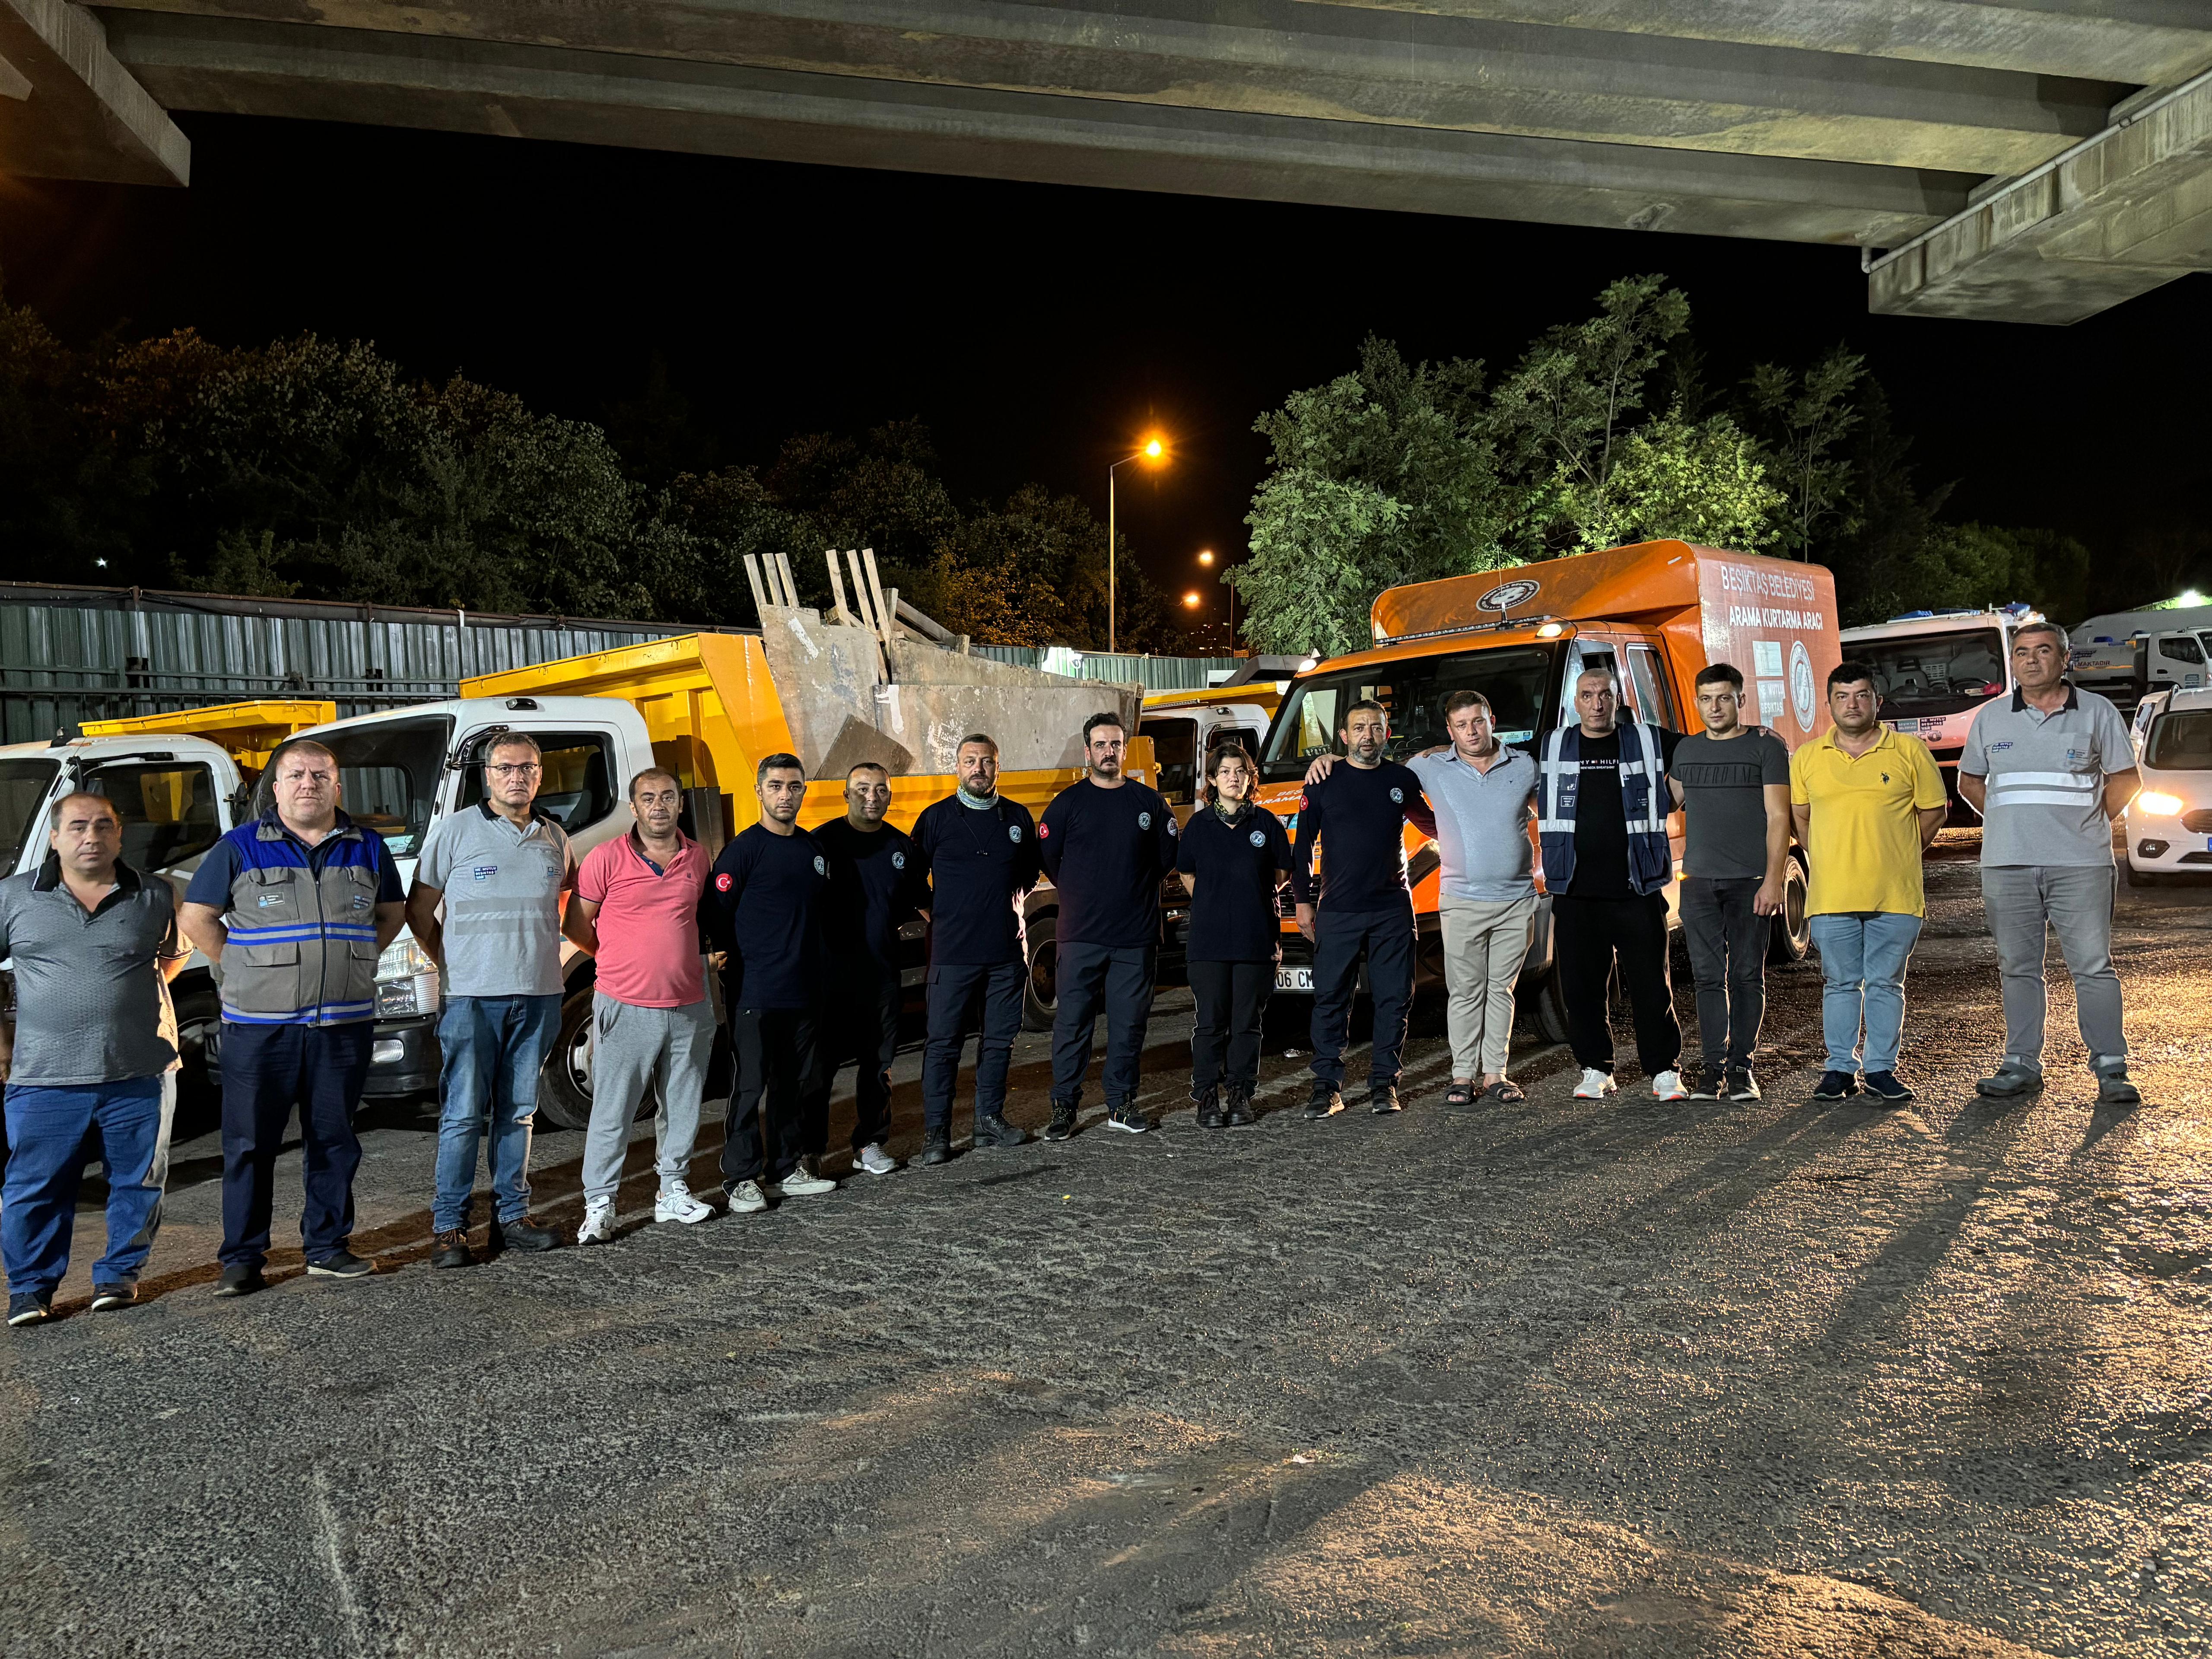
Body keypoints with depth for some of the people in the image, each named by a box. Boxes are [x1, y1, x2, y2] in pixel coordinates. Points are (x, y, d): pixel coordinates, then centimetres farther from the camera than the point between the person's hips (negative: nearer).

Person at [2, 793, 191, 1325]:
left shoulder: (156, 898, 5)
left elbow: (179, 948, 22)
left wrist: (146, 990, 8)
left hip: (140, 1075, 1)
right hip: (44, 1080, 0)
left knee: (138, 1183, 7)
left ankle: (119, 1274, 23)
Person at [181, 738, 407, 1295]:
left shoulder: (368, 848, 8)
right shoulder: (240, 848, 1)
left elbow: (391, 913, 19)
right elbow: (196, 917, 6)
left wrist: (351, 963, 9)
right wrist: (242, 968, 1)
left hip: (344, 1024, 2)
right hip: (259, 1026, -2)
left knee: (334, 1140, 9)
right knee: (250, 1143, 3)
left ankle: (327, 1246, 20)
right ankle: (242, 1257, 13)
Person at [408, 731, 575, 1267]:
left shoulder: (555, 838, 10)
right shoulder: (454, 831, -1)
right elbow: (419, 910, 4)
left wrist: (542, 954, 12)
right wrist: (451, 963, 0)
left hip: (538, 996, 4)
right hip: (473, 997, -3)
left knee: (519, 1112, 10)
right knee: (464, 1115, -2)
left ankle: (512, 1214, 18)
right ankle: (449, 1226, 6)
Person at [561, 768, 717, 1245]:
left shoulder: (697, 858, 7)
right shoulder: (607, 858, -6)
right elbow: (576, 927, 1)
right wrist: (622, 961, 8)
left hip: (689, 1007, 4)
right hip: (626, 1008, -4)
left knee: (683, 1108, 13)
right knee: (612, 1111, 0)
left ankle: (673, 1191, 27)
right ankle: (599, 1205, 11)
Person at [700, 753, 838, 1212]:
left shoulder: (813, 848, 12)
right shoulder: (744, 849, -8)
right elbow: (717, 915, -10)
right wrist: (737, 963, -6)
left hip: (805, 992, 6)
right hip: (755, 995, -6)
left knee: (798, 1084, 12)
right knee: (751, 1086, -2)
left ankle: (787, 1170, 23)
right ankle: (741, 1180, 7)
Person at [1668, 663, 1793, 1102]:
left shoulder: (1767, 748, 1)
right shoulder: (1686, 750, 13)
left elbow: (1778, 817, -4)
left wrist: (1773, 879, -12)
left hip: (1750, 881, -3)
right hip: (1699, 881, 3)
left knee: (1747, 975, 1)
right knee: (1708, 976, 3)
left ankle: (1742, 1066, 9)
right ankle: (1713, 1066, 9)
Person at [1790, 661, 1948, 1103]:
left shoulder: (1910, 752, 2)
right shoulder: (1807, 757, 6)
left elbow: (1934, 811, 9)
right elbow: (1801, 818, 15)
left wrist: (1893, 858, 11)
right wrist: (1831, 861, 11)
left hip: (1896, 896, -1)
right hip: (1831, 896, 1)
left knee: (1886, 984, 6)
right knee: (1840, 984, 8)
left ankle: (1881, 1068, 15)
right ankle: (1841, 1067, 17)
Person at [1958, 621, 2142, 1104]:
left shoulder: (2097, 712, 5)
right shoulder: (1990, 717, 10)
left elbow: (2125, 778, 8)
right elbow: (1969, 781, 19)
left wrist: (2090, 825, 2)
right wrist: (2008, 822, 9)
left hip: (2079, 865, -2)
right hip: (2007, 865, 2)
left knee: (2093, 967, -3)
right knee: (2018, 968, 6)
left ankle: (2111, 1070, 4)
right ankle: (2022, 1065, 13)